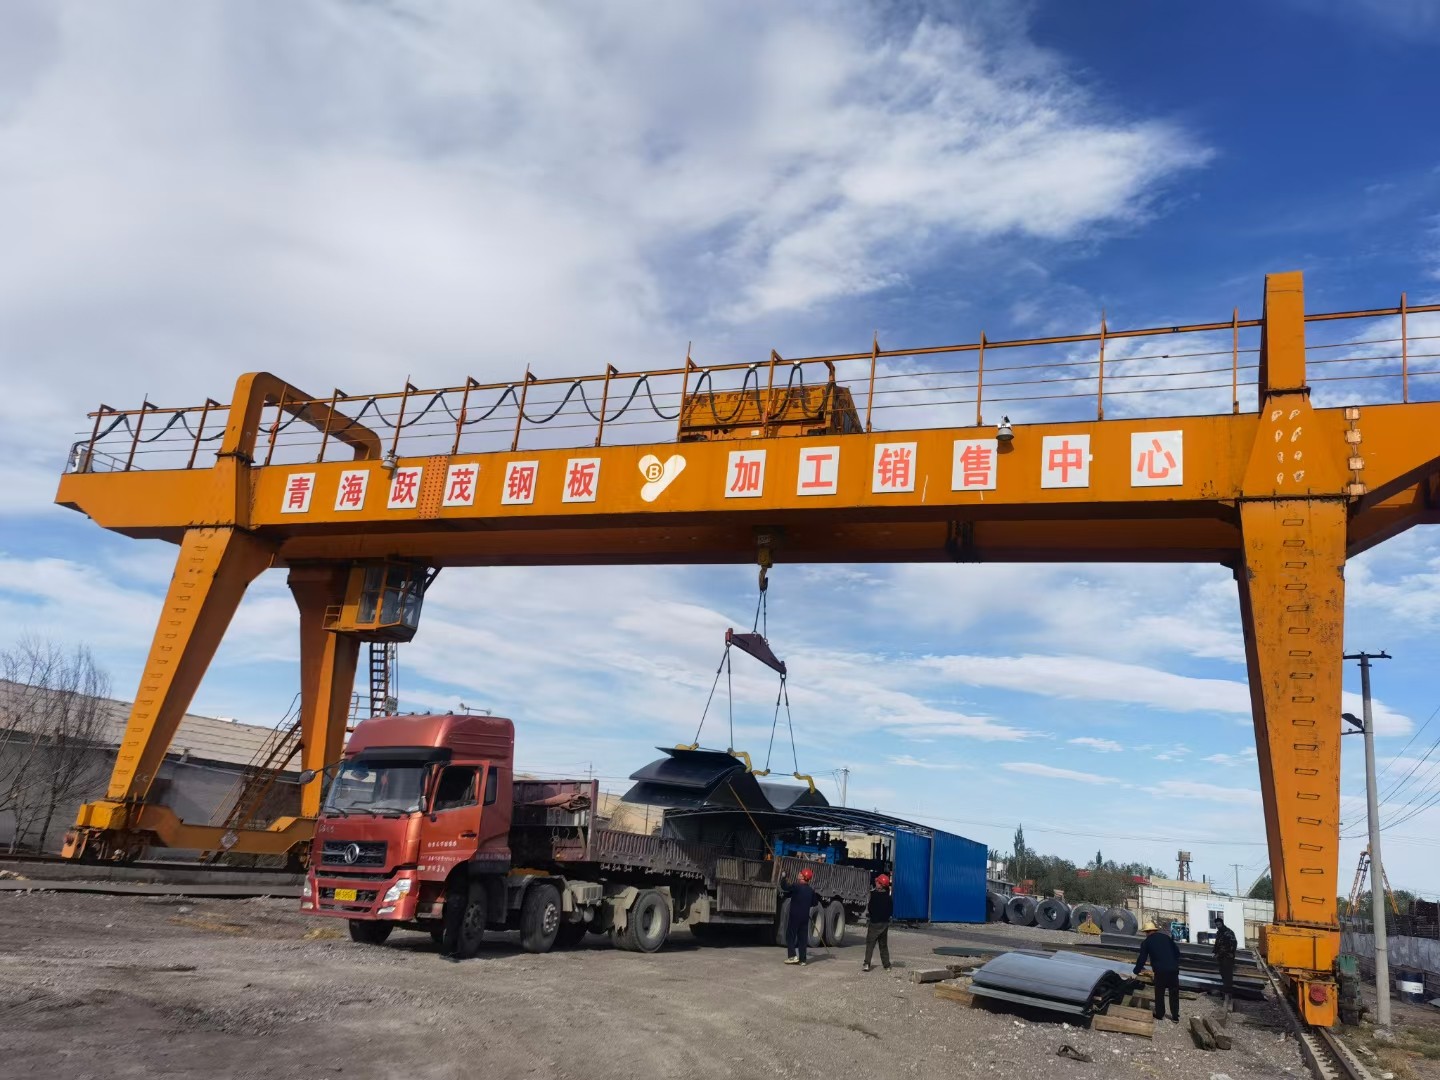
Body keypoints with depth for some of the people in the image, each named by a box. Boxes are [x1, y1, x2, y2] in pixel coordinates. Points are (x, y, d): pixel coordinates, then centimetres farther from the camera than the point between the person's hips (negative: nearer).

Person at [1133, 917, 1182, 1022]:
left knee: (1159, 994, 13)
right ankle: (1175, 1016, 16)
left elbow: (1142, 959, 7)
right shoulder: (1166, 937, 12)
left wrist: (1137, 971, 21)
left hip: (1160, 970, -3)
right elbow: (1177, 951, 14)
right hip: (1173, 969, 3)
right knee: (1174, 993, 12)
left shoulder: (1146, 942, 4)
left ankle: (1159, 1015, 19)